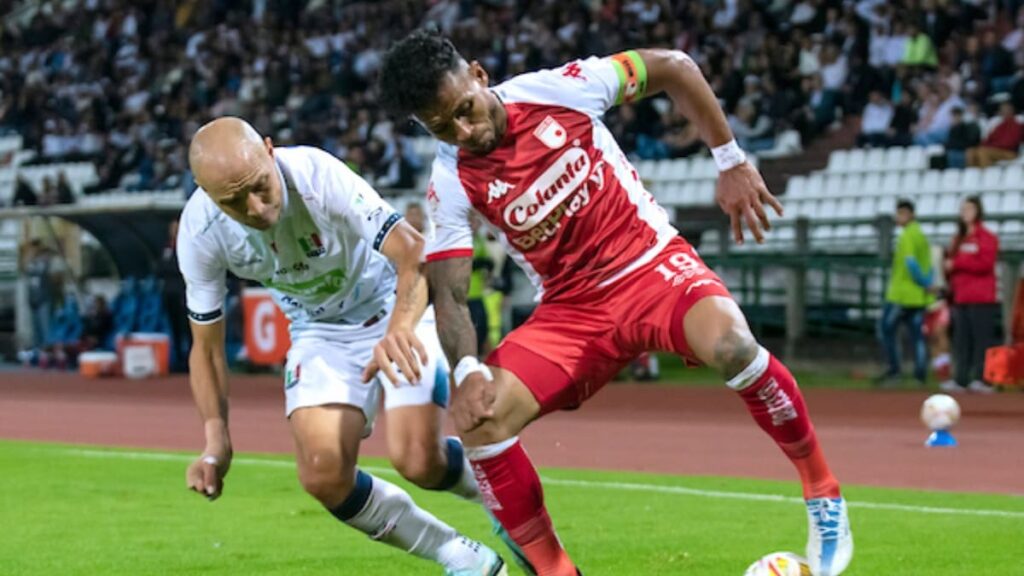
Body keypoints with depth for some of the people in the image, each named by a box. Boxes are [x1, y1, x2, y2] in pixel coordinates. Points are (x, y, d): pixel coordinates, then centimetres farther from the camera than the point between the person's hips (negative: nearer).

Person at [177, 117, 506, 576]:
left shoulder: (316, 175, -33)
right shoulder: (199, 232, -21)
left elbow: (413, 251, -42)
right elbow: (206, 346, -8)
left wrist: (400, 327, -61)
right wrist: (216, 441, -21)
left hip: (399, 312, -4)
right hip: (320, 332, 4)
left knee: (418, 461, -20)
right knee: (324, 475, -14)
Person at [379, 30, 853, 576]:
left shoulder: (558, 89, -14)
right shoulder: (452, 184, -9)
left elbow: (675, 67, -1)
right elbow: (448, 294, -9)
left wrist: (731, 162, -2)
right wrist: (467, 370, -28)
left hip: (651, 264, -3)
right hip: (571, 306, 3)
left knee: (731, 345, -34)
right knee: (479, 418, -17)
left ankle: (823, 496, -15)